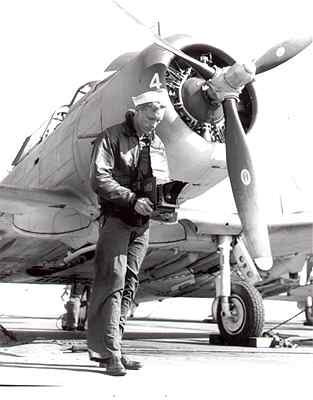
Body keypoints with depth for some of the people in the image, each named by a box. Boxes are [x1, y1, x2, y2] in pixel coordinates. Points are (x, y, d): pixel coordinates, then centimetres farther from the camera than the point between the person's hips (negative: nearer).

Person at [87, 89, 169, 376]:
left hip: (143, 223, 6)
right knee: (112, 282, -10)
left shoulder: (158, 145, 17)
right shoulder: (111, 138, -3)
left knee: (129, 285, 6)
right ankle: (108, 352, -8)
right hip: (116, 219, -6)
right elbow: (99, 179, -13)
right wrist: (133, 199, -21)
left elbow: (164, 182, 19)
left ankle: (114, 347, 12)